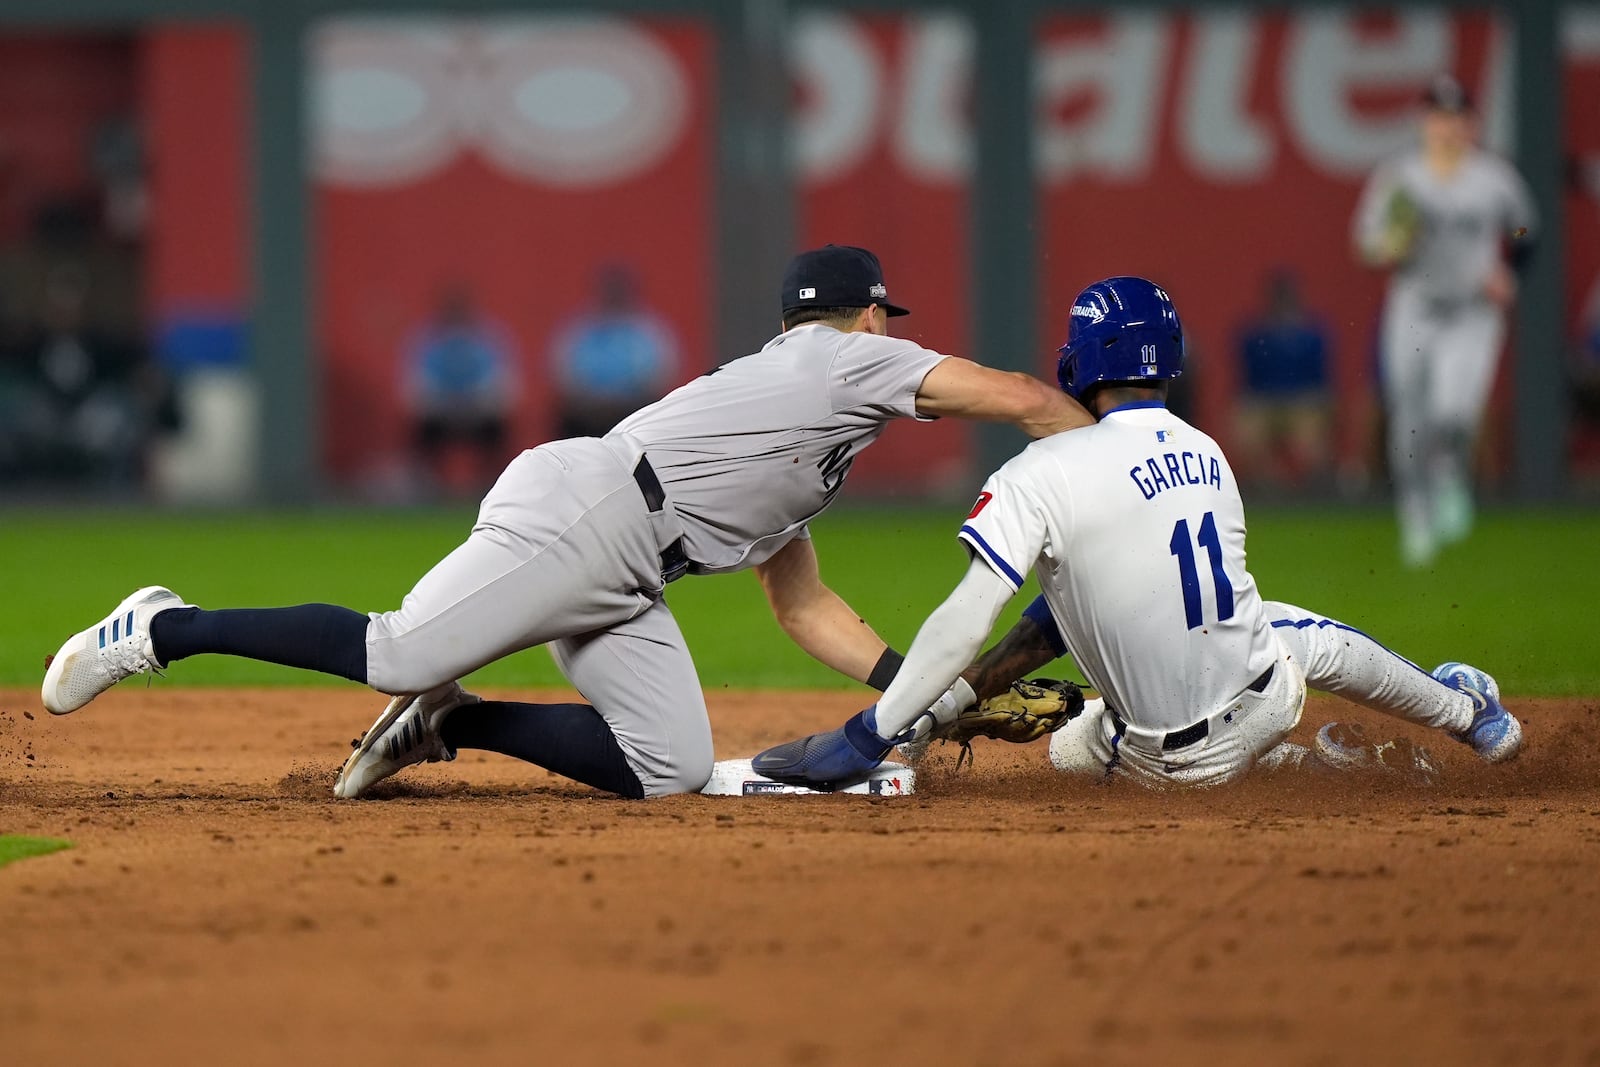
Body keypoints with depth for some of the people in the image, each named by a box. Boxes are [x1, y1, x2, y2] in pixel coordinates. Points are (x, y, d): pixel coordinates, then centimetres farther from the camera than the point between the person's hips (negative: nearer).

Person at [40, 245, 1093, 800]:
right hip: (580, 514, -9)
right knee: (396, 654, -19)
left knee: (667, 766, -6)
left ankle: (445, 722, 3)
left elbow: (808, 610, 30)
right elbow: (1019, 398, -3)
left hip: (623, 583, 9)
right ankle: (167, 630, -5)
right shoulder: (850, 358, 4)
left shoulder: (806, 470, 30)